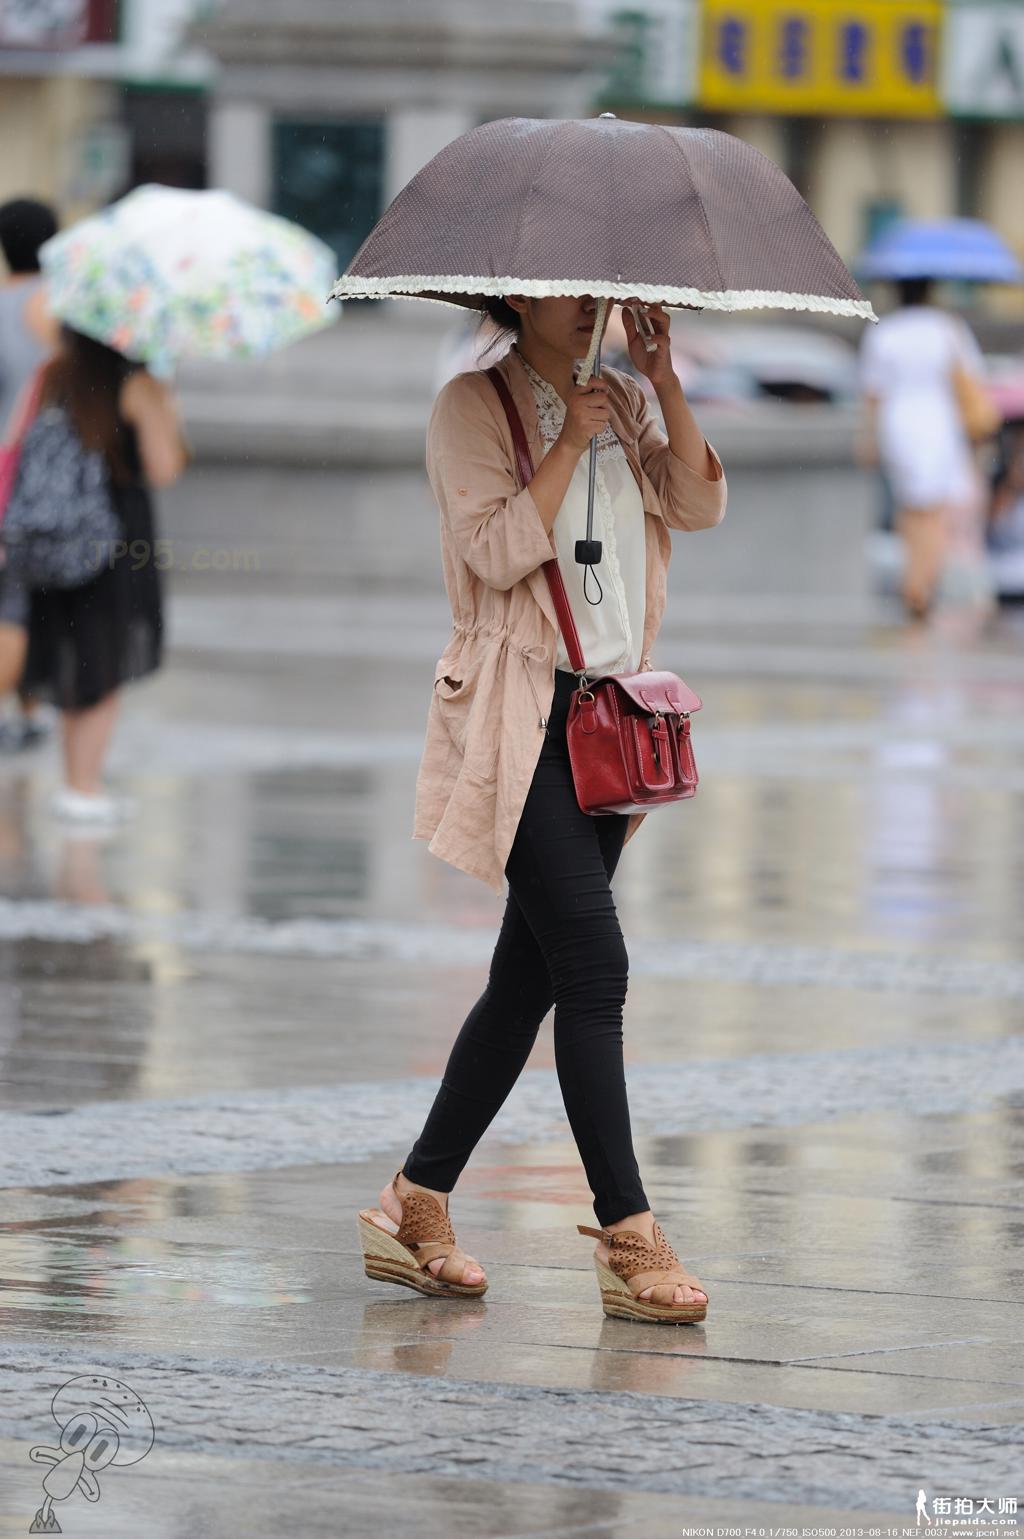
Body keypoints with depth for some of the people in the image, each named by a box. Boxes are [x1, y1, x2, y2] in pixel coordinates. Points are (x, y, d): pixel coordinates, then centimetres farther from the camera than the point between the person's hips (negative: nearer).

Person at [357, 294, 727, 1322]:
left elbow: (699, 506, 3)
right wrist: (574, 439, -15)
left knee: (531, 973, 8)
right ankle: (629, 1236, -13)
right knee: (593, 964, -13)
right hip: (519, 718, -7)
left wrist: (664, 383, -5)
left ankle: (416, 1205, 17)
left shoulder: (616, 399, 14)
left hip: (608, 712, 7)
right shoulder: (472, 407, -5)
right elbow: (498, 549, -16)